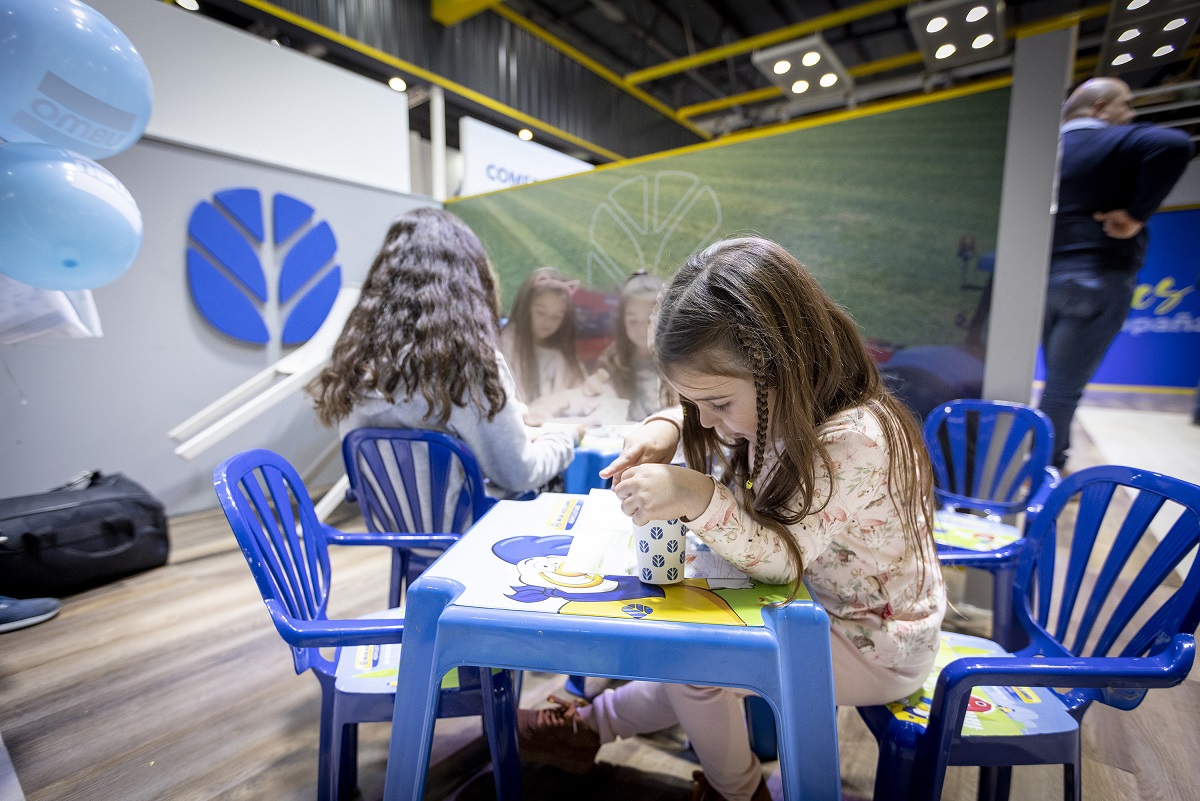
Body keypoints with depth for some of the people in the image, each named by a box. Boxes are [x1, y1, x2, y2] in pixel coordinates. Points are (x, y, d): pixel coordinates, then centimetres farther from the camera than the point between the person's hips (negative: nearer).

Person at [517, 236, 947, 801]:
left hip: (877, 647, -7)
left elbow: (782, 561, -31)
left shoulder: (853, 441, -34)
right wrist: (667, 427, -19)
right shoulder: (776, 405, -11)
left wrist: (699, 499, -46)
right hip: (814, 604, 7)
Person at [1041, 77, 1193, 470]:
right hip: (1097, 279, -6)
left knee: (1058, 378, 18)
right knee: (1065, 385, -2)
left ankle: (1052, 456, 27)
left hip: (1046, 276, 6)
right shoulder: (1117, 141, -5)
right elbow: (1174, 144, -25)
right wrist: (1136, 213, -17)